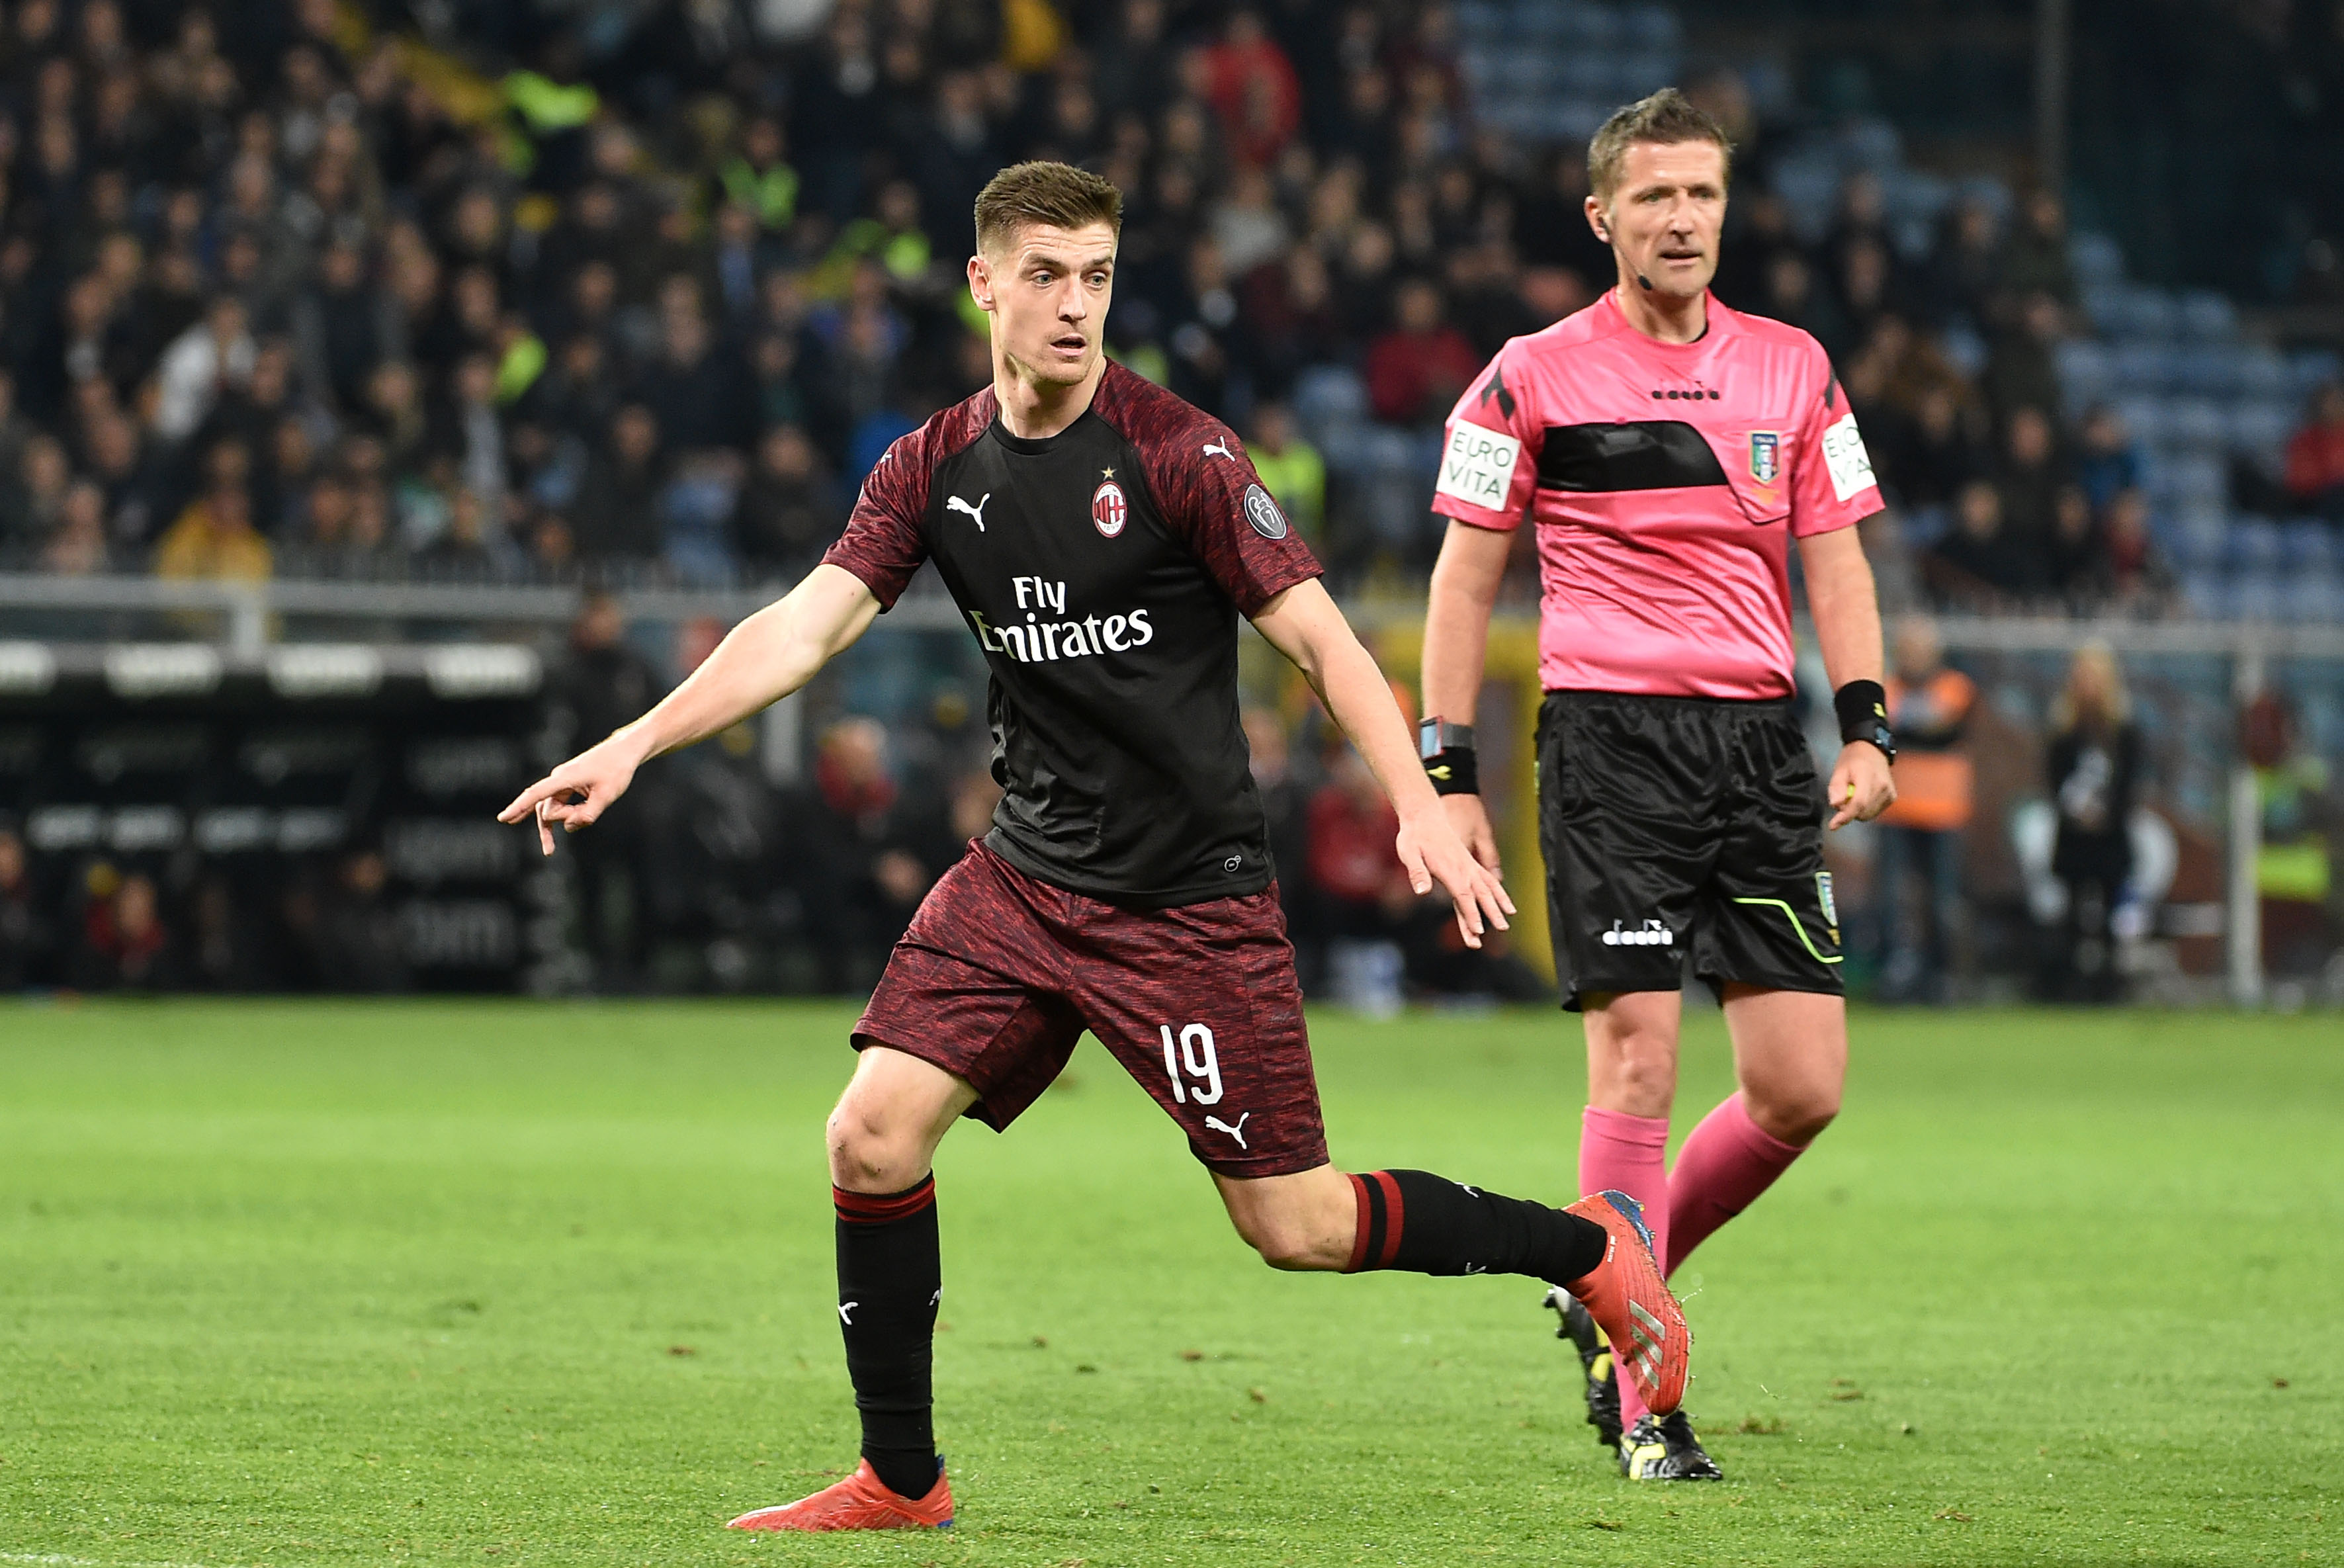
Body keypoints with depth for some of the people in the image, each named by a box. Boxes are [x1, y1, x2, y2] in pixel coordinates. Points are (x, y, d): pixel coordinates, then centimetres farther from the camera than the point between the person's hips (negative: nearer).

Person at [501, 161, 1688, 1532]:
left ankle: (1589, 1251, 18)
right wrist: (635, 745, -11)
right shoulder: (935, 470, 3)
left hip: (1193, 896, -5)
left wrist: (1421, 808, -24)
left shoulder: (1178, 454, -12)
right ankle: (901, 1481, 6)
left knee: (1296, 1227, -4)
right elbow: (803, 628, 0)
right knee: (874, 1137, -8)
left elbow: (1323, 640, -12)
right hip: (1026, 879, 5)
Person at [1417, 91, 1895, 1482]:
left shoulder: (1794, 369, 12)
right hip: (1610, 734, -4)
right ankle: (1640, 1404, -4)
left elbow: (1836, 561, 14)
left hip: (1762, 739, 4)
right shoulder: (1535, 378, 2)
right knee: (1639, 1057, -12)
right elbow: (1466, 579, 5)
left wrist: (1865, 725, -1)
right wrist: (1450, 773, 0)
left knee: (1804, 1088, -3)